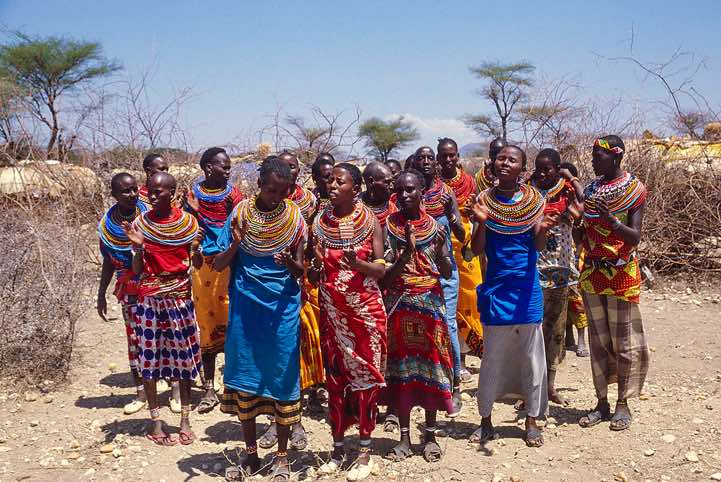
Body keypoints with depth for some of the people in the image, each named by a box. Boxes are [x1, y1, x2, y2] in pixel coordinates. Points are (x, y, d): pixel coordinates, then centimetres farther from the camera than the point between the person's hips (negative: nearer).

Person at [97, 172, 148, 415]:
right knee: (134, 338, 8)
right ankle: (141, 393, 22)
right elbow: (108, 262, 10)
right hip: (129, 289, 3)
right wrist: (101, 295, 10)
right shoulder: (107, 225, 0)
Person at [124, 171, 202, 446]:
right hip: (149, 298, 0)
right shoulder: (141, 224, -3)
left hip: (180, 297, 0)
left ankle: (185, 420, 18)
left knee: (184, 358, 6)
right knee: (149, 359, 4)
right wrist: (137, 246, -17)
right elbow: (137, 270, -3)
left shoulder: (188, 222, -2)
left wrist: (196, 251, -10)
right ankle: (156, 422, 15)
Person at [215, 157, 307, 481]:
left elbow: (300, 270, 2)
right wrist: (235, 244, -20)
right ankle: (251, 455, 22)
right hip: (245, 305, 1)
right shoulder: (241, 213, -2)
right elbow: (218, 265, 0)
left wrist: (289, 262, -21)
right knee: (244, 376, 6)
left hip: (282, 307, -1)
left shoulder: (294, 216, -1)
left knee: (282, 375, 2)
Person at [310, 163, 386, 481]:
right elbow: (313, 277, 6)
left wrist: (357, 264, -24)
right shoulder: (320, 223, 3)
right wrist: (316, 265, -17)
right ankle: (337, 448, 19)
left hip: (366, 310, -2)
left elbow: (381, 269, -6)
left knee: (365, 375, 2)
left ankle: (365, 451, 13)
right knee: (335, 377, 7)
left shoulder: (370, 221, -4)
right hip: (332, 312, 3)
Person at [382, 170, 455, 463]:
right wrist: (406, 253, -22)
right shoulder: (388, 227, -1)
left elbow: (448, 273, 2)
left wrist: (440, 250, -17)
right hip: (399, 305, -1)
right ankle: (404, 437, 13)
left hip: (431, 304, 1)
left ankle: (430, 435, 16)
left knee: (431, 364, 3)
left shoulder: (435, 227, 2)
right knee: (401, 366, 3)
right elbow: (384, 274, -7)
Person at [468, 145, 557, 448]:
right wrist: (481, 222, -22)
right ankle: (486, 422, 19)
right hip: (495, 287, 0)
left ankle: (532, 421, 20)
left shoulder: (535, 199, 0)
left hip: (527, 287, 1)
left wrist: (543, 228, -28)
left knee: (531, 356, 7)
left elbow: (538, 246, -7)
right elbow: (477, 250, -5)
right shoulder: (484, 199, -1)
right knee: (491, 356, 6)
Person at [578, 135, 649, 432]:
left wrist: (613, 221, -30)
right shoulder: (591, 188, 8)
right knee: (598, 339, 8)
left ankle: (623, 404, 13)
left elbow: (635, 236, -14)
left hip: (621, 273, -5)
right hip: (591, 271, 5)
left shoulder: (634, 189, -7)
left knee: (623, 340, 3)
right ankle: (602, 402, 16)